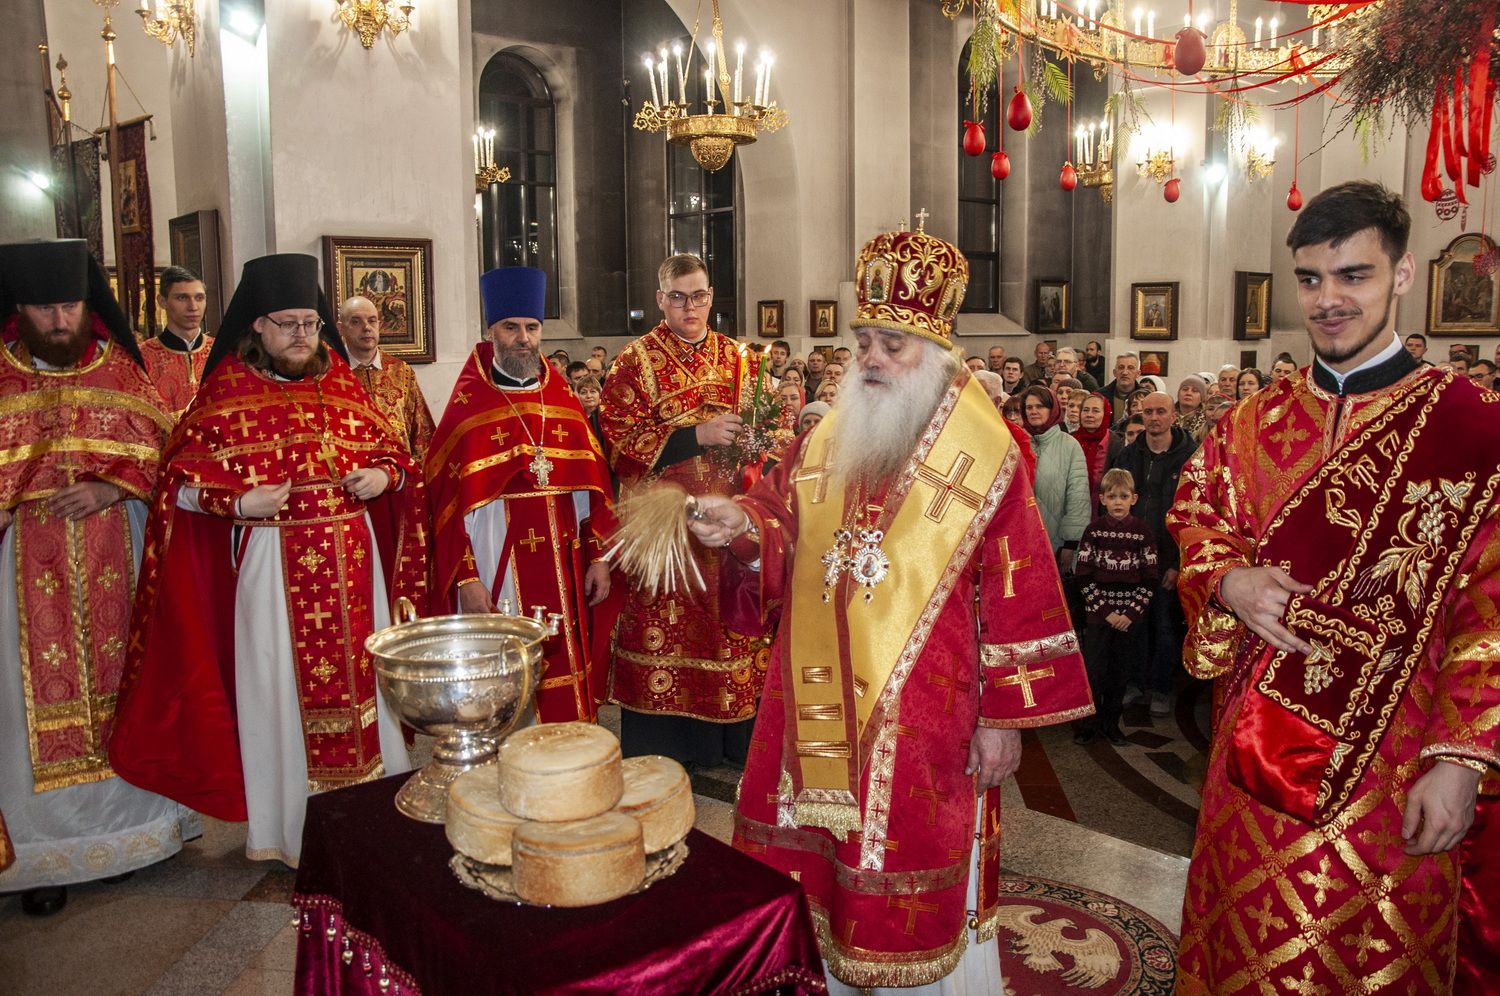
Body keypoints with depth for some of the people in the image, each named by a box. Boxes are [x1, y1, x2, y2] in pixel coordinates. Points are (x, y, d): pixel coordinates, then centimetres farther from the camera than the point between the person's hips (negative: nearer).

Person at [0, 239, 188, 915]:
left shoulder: (119, 369, 6)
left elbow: (156, 442, 4)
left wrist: (113, 487, -13)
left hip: (114, 553, 1)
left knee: (115, 675, 8)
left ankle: (123, 823, 23)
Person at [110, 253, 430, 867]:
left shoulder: (342, 383, 8)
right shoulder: (227, 391, -1)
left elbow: (393, 450, 16)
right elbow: (178, 477, -2)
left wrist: (383, 475, -6)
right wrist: (237, 501, -17)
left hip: (352, 562, 3)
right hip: (271, 563, -3)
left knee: (359, 677, 11)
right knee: (283, 686, 4)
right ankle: (294, 829, 19)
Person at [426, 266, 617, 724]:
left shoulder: (561, 397, 10)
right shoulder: (468, 404, -2)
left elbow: (592, 481, 8)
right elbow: (447, 497, -7)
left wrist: (599, 556, 2)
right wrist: (466, 578, -12)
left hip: (563, 564, 4)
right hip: (497, 567, -4)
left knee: (566, 675, 9)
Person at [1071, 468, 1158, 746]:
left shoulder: (1143, 532, 0)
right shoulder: (1094, 530, -2)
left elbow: (1149, 579, 0)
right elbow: (1083, 576, -5)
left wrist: (1131, 613, -9)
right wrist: (1106, 611, -10)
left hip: (1130, 616, 1)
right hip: (1097, 613, -1)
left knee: (1120, 672, 8)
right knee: (1093, 670, -2)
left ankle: (1111, 723, 23)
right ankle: (1088, 723, 13)